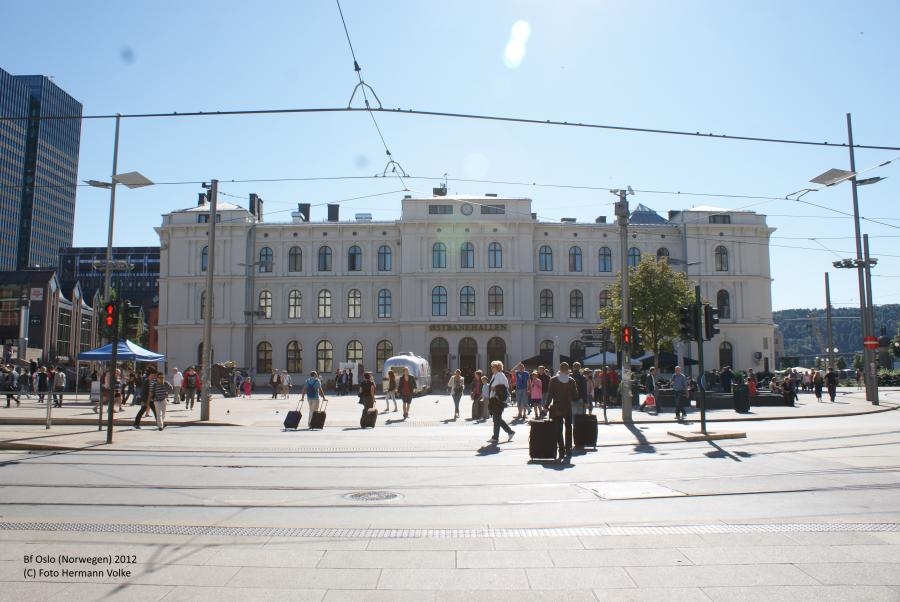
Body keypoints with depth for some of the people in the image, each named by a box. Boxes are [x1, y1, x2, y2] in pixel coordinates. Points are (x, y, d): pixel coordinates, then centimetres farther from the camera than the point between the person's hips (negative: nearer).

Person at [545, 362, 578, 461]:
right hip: (568, 408, 2)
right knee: (568, 429, 17)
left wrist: (547, 406, -1)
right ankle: (568, 449, 19)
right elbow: (575, 394, 0)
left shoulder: (553, 380, -8)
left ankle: (562, 451, -4)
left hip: (557, 409, -2)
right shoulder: (571, 381, -3)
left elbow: (550, 394, -8)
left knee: (559, 430, 2)